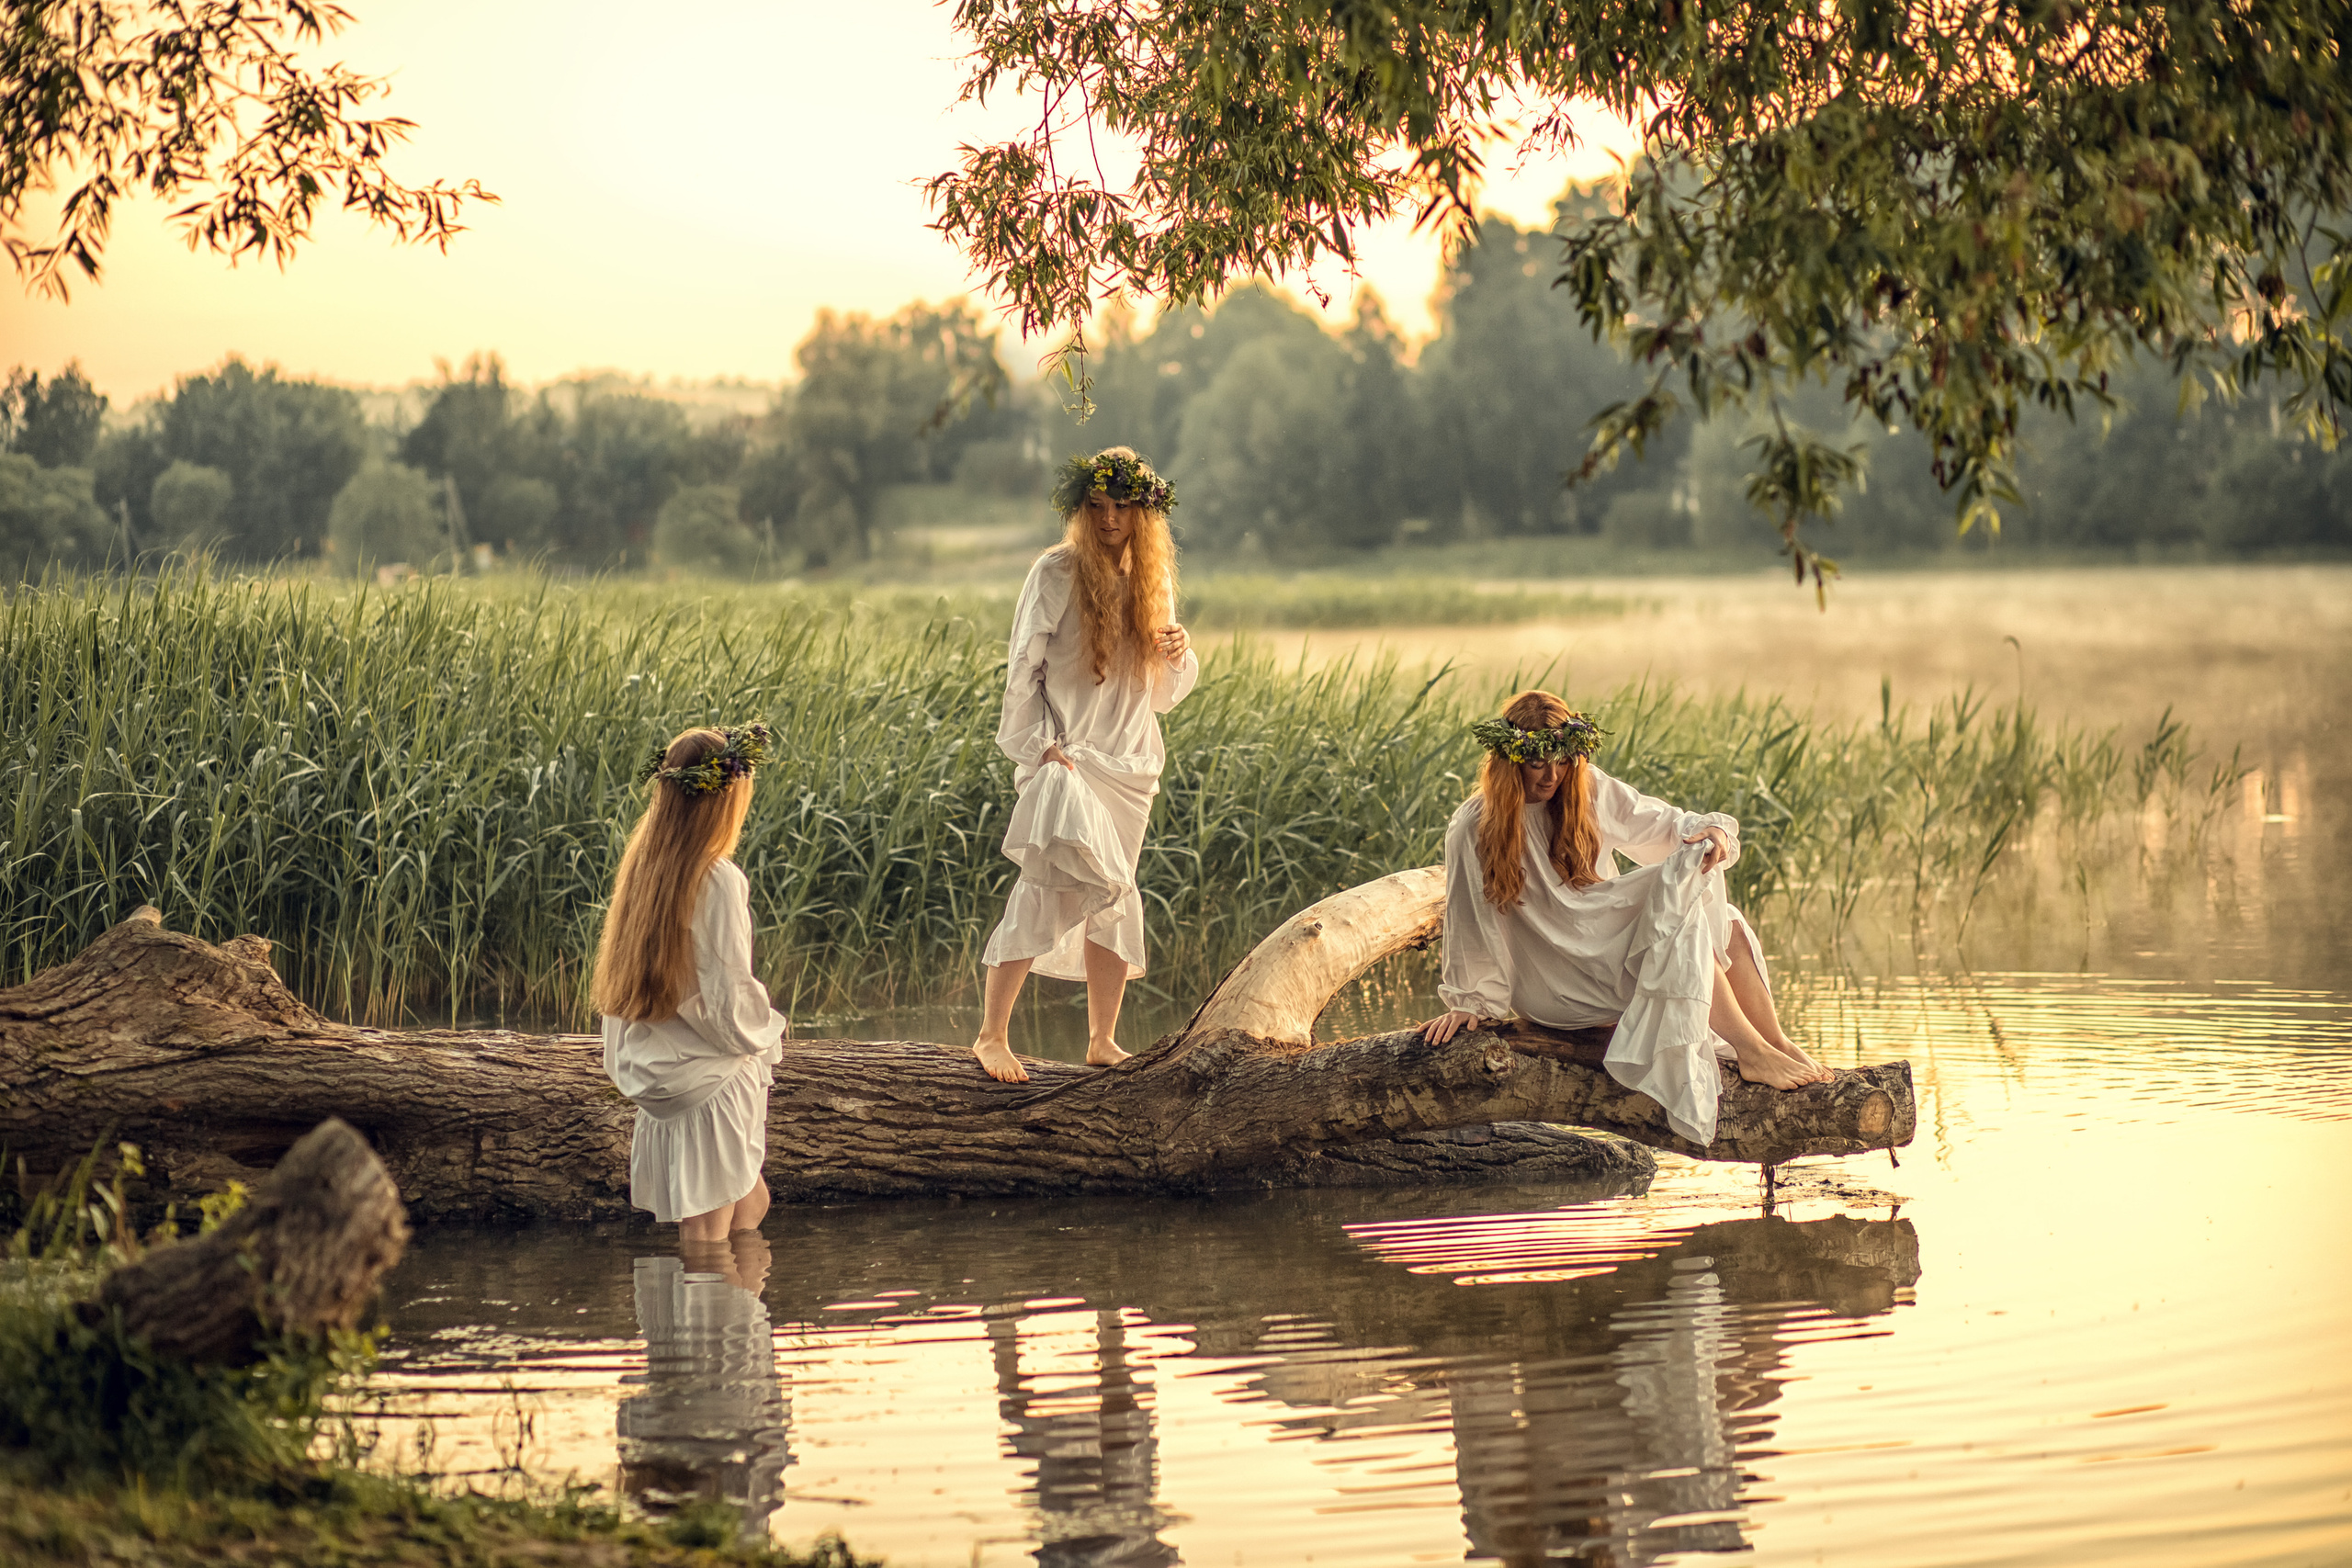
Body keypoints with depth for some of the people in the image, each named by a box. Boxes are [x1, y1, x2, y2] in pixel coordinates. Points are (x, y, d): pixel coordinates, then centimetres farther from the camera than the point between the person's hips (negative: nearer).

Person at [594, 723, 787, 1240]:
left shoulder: (642, 866, 4)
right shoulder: (718, 881, -20)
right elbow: (729, 1000, -20)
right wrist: (770, 1025, 0)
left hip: (653, 1075, 8)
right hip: (713, 1081, -8)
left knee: (750, 1204, 21)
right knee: (709, 1232, 0)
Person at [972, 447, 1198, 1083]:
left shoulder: (1153, 580, 12)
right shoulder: (1057, 573, -5)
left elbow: (1163, 694, 17)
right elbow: (1023, 669, -6)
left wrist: (1179, 656, -4)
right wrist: (1040, 745, -15)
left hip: (1130, 763, 6)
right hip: (1064, 756, -6)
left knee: (1111, 901, 9)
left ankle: (1102, 1041, 21)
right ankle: (992, 1035, -18)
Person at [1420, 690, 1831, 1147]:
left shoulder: (1588, 790, 5)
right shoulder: (1473, 830, -10)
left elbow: (1663, 825, 6)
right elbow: (1469, 919, -3)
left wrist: (1709, 831, -15)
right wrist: (1466, 1001, 3)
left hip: (1609, 940, 6)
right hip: (1558, 981, -6)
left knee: (1726, 929, -21)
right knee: (1682, 925, -27)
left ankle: (1779, 1045, -18)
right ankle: (1751, 1053, -28)